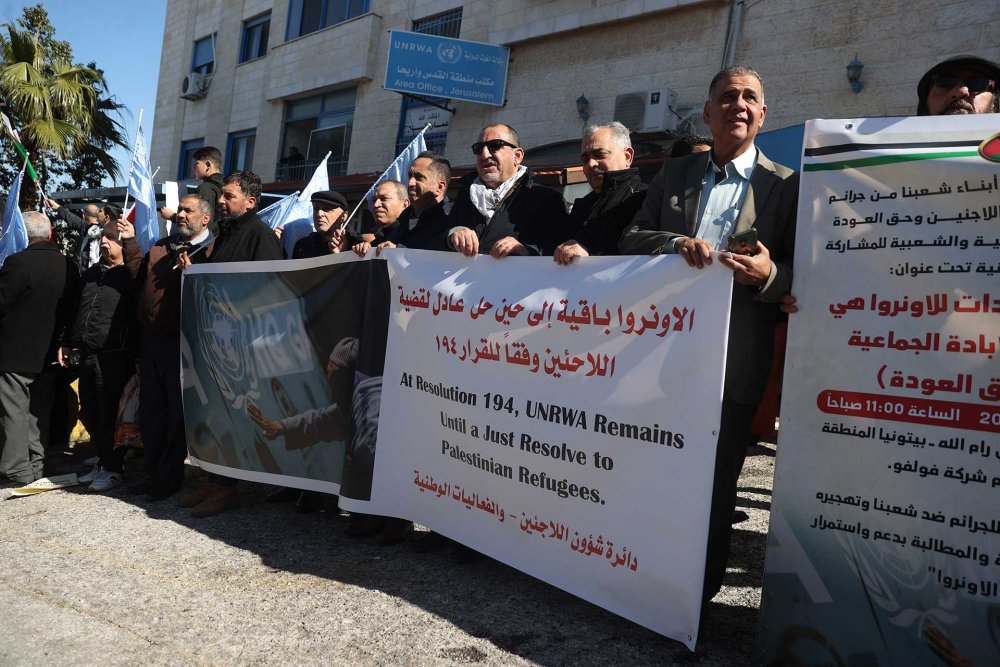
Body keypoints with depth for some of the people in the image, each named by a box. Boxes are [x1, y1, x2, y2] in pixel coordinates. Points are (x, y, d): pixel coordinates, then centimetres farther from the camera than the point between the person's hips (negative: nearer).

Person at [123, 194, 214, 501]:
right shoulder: (162, 246, 17)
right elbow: (140, 277, 14)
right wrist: (129, 242, 11)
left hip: (181, 341, -7)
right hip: (151, 338, 7)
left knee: (177, 411, 2)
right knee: (150, 409, 13)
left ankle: (170, 475, 14)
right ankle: (153, 472, 25)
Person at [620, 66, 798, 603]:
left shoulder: (786, 185, 3)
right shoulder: (674, 174, 13)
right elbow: (631, 241, 6)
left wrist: (770, 274, -22)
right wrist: (674, 243, -15)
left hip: (734, 360, -3)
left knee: (715, 477, 7)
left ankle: (701, 585, 25)